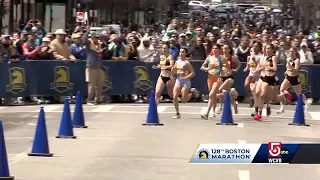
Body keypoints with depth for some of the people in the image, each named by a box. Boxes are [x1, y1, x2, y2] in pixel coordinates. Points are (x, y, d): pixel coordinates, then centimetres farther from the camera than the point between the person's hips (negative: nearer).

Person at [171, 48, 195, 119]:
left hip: (185, 82, -5)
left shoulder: (187, 63, -10)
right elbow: (174, 71, 18)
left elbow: (193, 73, -12)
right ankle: (177, 114, -3)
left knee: (184, 100, -3)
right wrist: (173, 69, -4)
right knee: (175, 97, -12)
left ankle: (191, 94, 30)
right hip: (178, 81, 5)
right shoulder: (177, 62, 8)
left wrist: (186, 77, -21)